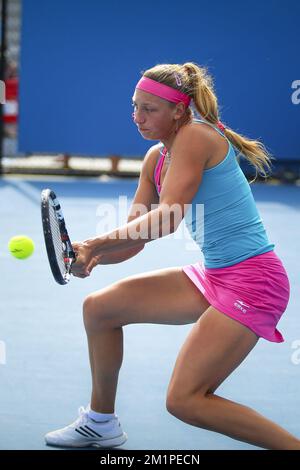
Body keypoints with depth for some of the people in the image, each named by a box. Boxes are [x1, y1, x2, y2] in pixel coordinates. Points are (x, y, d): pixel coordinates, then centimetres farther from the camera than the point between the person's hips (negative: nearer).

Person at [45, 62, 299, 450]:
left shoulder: (195, 136, -15)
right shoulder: (156, 158, 11)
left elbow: (165, 220, -25)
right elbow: (134, 237, 9)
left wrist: (95, 244, -23)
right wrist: (90, 255, -11)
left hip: (251, 280, -10)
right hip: (212, 275, 10)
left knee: (184, 400, -16)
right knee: (100, 307, 13)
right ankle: (101, 422, 29)